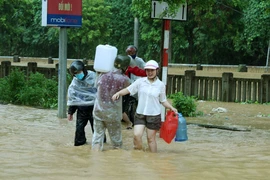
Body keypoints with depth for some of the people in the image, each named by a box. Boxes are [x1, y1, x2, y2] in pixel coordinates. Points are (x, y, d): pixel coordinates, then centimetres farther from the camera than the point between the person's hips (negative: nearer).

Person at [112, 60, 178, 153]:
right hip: (140, 114, 1)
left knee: (151, 138, 5)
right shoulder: (140, 81, 1)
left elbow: (163, 100, 9)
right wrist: (118, 93, -18)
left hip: (154, 115, -1)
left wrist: (171, 108, -5)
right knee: (137, 135, -11)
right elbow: (128, 89, -2)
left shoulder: (160, 85, 1)